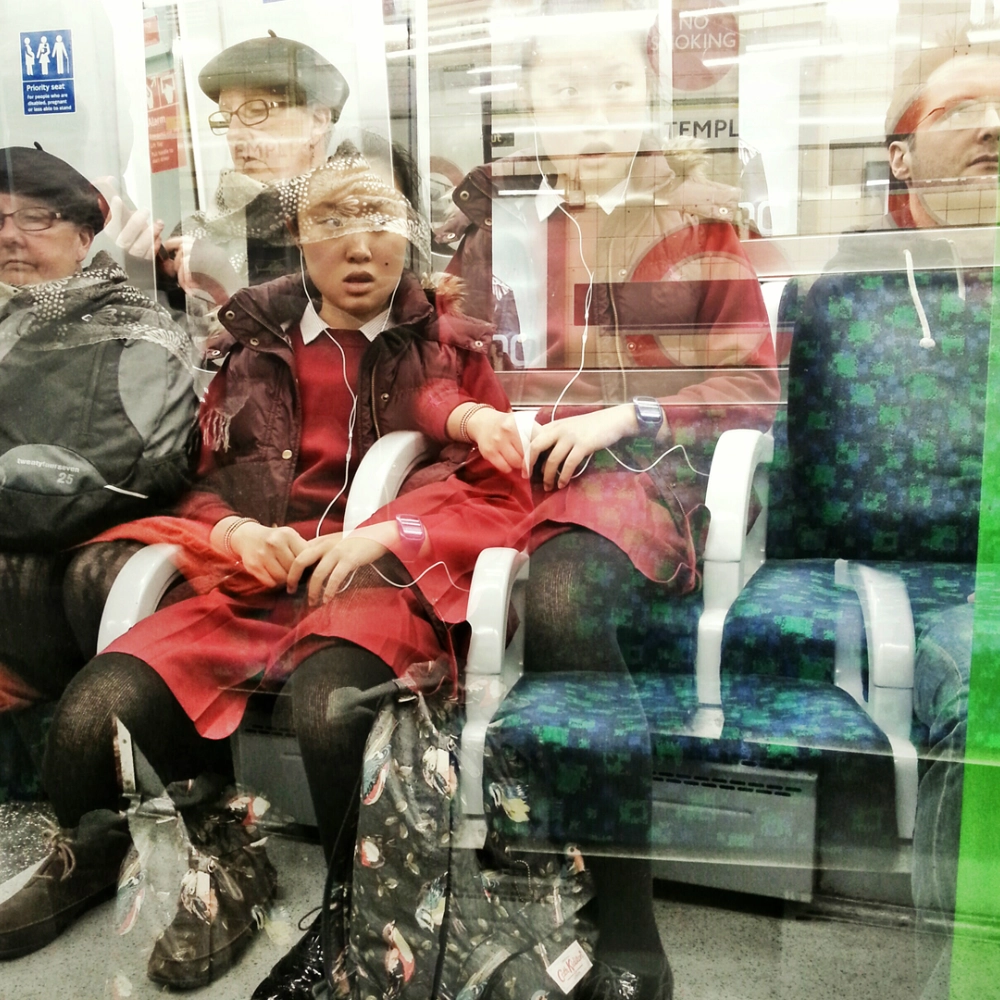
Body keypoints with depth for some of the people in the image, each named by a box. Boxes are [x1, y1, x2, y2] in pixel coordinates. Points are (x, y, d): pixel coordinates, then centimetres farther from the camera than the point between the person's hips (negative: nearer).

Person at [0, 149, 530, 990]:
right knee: (95, 711, -24)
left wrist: (385, 533, -11)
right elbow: (206, 480, 21)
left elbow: (499, 493, 6)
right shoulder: (260, 343, 20)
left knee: (330, 702, -37)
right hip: (259, 577, 3)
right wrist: (238, 532, -3)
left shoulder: (451, 345, 14)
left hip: (390, 578, -2)